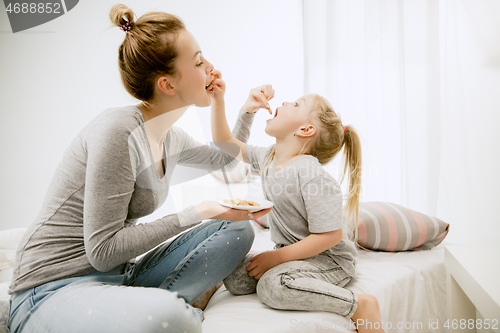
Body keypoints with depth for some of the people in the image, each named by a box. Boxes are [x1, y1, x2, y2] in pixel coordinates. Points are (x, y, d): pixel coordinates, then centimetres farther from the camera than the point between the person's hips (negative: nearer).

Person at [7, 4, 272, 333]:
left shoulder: (172, 137, 4)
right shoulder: (118, 130, -21)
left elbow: (226, 161, 25)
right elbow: (103, 250, -21)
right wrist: (198, 213, -20)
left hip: (120, 275, 9)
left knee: (238, 229, 1)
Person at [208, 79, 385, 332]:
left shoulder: (310, 175, -25)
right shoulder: (267, 158, 0)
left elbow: (329, 236, -25)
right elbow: (224, 141, 13)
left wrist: (276, 257, -21)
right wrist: (218, 99, 1)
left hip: (329, 259, -7)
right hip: (291, 251, 7)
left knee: (272, 286, -33)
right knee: (234, 278, -7)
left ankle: (359, 306, -17)